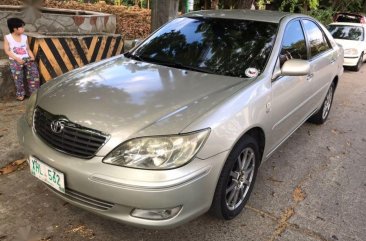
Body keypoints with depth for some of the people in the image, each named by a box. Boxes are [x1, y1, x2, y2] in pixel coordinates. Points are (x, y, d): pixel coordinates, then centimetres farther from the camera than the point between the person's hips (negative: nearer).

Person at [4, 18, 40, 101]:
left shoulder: (24, 37, 13)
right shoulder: (7, 38, 2)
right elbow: (7, 51, -2)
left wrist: (32, 57, -6)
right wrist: (17, 59, -15)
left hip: (26, 58, 3)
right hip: (15, 60, -3)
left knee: (34, 71, -16)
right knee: (17, 74, -19)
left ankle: (34, 92, -6)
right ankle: (20, 94, -7)